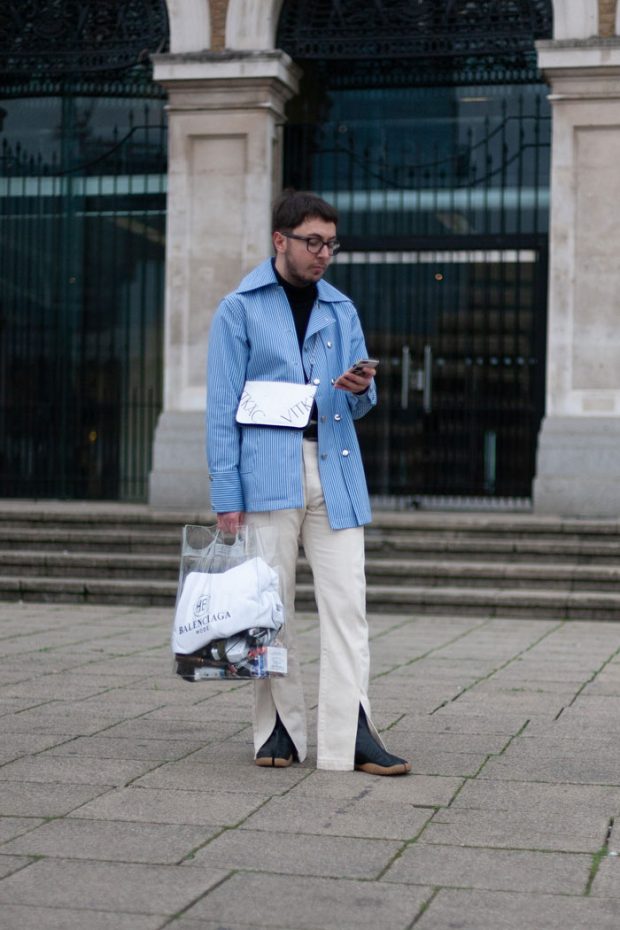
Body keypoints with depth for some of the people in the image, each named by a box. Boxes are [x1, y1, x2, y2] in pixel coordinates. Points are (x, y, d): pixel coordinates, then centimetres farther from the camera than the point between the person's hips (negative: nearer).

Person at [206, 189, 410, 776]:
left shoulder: (340, 310, 17)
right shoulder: (239, 309, 4)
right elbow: (222, 408, 0)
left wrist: (362, 390, -7)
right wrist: (226, 497, -8)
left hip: (335, 472, 4)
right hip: (268, 473, -3)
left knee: (346, 603, -4)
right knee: (272, 606, 2)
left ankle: (351, 735, -4)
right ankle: (279, 729, 13)